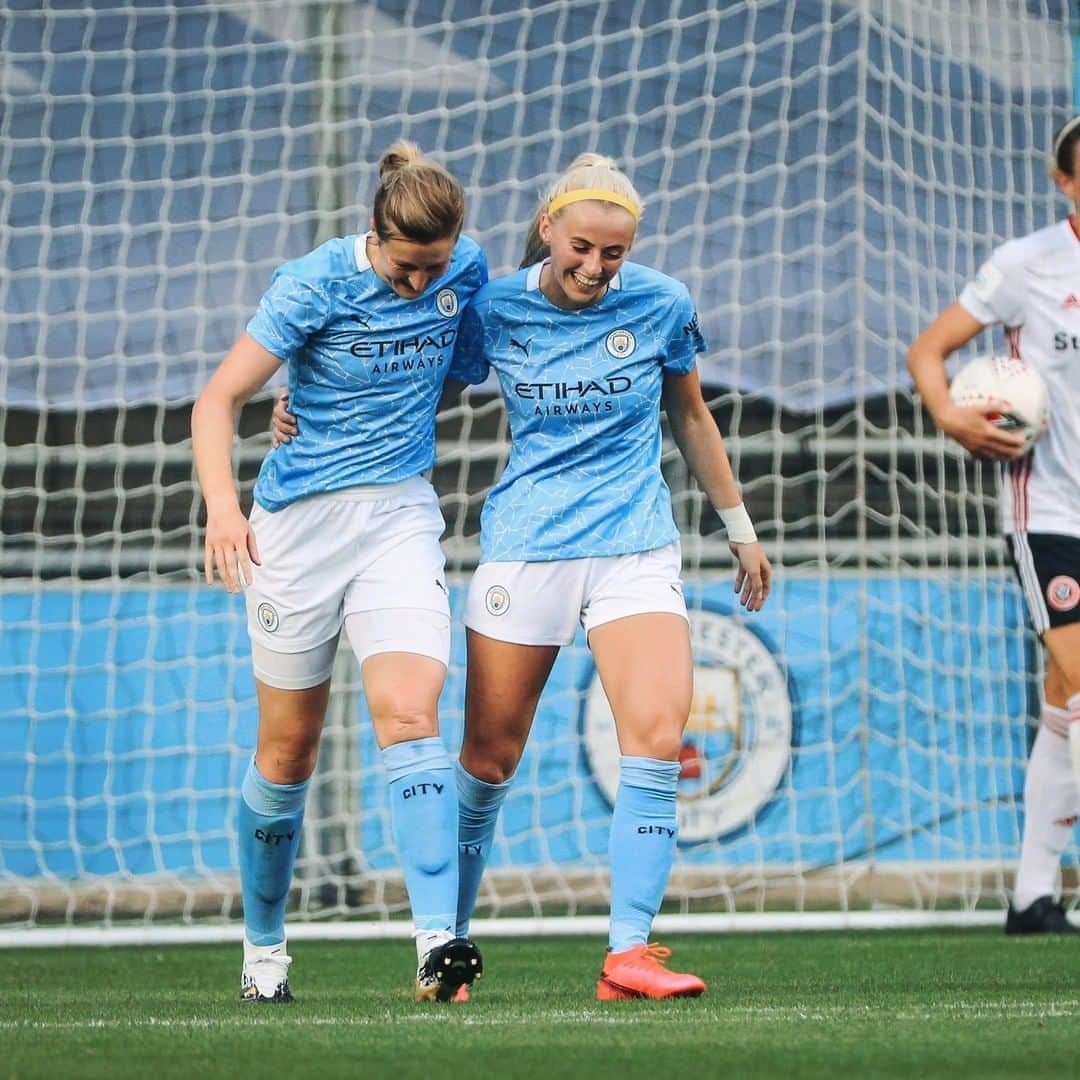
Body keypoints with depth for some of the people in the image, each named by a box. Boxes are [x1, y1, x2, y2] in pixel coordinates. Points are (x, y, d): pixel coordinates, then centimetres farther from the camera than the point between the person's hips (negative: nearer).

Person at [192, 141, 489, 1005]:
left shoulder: (467, 272, -1)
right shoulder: (314, 286, -12)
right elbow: (220, 398, -14)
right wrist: (223, 504, -29)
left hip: (402, 515, 2)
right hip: (299, 517, -2)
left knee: (410, 715, -19)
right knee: (288, 749, 7)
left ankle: (438, 941, -27)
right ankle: (264, 947, 25)